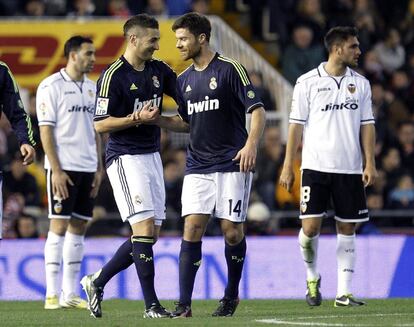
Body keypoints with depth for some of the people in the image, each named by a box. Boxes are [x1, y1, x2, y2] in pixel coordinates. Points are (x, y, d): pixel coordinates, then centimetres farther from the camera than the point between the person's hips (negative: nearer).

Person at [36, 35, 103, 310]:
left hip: (87, 168, 7)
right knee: (59, 226, -7)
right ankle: (52, 294, -5)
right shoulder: (51, 86, -7)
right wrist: (56, 170, -15)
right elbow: (45, 130, -9)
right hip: (63, 167, -7)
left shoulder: (91, 87, 14)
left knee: (79, 226, 6)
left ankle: (70, 293, 10)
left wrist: (99, 169, 11)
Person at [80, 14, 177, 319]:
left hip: (152, 155, 8)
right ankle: (151, 303, -10)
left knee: (151, 234, 7)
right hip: (125, 157, -8)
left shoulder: (159, 70, 10)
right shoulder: (113, 76, -11)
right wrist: (139, 118, -21)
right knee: (144, 228, -13)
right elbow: (101, 124, -13)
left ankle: (97, 281, 21)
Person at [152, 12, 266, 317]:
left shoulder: (230, 69, -6)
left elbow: (257, 111, -9)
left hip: (232, 165, -5)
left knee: (232, 231, -1)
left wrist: (251, 144, -23)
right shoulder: (184, 80, 13)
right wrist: (158, 119, 7)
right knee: (192, 228, -7)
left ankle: (232, 295, 20)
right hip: (197, 166, 5)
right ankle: (184, 305, -10)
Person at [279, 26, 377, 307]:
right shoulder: (308, 82, 0)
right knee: (311, 226, -9)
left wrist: (370, 163, 0)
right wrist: (288, 166, -2)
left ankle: (344, 293, 6)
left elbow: (367, 125, 10)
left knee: (347, 229, 2)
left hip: (350, 169, 3)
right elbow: (296, 125, 1)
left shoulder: (360, 84, 9)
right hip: (315, 166, -3)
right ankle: (312, 276, 18)